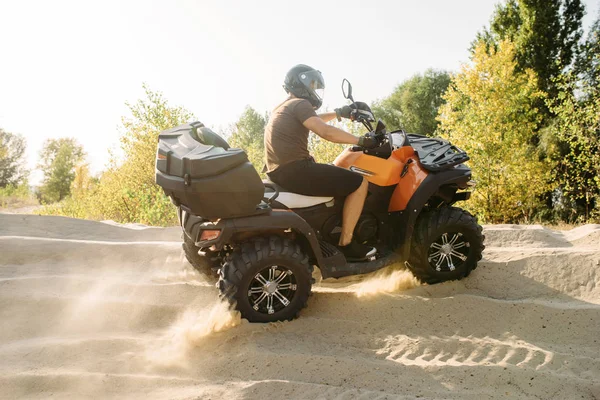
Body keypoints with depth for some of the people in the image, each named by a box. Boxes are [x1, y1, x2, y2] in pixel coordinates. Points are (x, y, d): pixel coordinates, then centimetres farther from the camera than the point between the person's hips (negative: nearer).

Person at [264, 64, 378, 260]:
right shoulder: (299, 104, -8)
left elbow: (314, 121, 39)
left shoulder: (283, 108, 23)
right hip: (296, 170, -11)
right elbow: (326, 132, -22)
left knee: (341, 177, 32)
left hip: (280, 172, 11)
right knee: (359, 183, -7)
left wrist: (338, 113, 33)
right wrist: (362, 140, -14)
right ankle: (345, 244, -4)